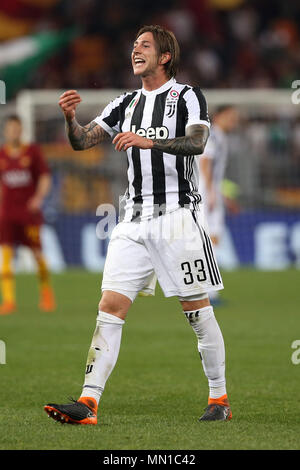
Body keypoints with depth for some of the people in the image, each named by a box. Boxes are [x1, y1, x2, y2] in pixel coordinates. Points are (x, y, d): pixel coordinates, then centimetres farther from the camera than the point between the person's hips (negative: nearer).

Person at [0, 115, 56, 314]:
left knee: (38, 253, 2)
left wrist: (39, 197, -17)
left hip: (29, 210, -1)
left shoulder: (33, 151, 1)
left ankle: (46, 292, 27)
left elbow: (45, 178, 0)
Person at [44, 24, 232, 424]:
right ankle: (88, 403, -11)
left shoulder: (187, 97, -1)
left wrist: (147, 140, -32)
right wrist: (71, 118, -13)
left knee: (197, 310, 0)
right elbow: (83, 141, 8)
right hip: (135, 219, 5)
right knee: (111, 305, -6)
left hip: (178, 215, -5)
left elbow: (196, 142, -19)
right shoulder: (126, 104, 16)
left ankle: (220, 400, 12)